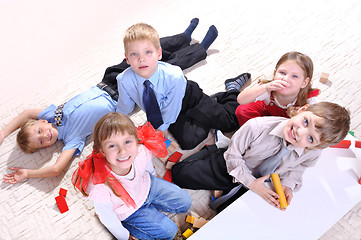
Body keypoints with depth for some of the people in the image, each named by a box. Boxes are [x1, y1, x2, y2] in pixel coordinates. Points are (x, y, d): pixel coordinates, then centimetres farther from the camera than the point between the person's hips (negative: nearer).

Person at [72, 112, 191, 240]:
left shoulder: (142, 152, -33)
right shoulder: (100, 188, -44)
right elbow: (107, 220, -22)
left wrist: (154, 178, 18)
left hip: (146, 186, 4)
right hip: (129, 212, -4)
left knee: (185, 202, 13)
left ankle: (150, 203, 25)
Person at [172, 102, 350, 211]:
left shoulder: (313, 154, -26)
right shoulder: (257, 127, -37)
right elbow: (234, 155, -20)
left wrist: (288, 184, -18)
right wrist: (250, 183, -26)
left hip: (263, 183, 3)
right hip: (232, 169, -2)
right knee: (179, 174, -2)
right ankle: (211, 151, 23)